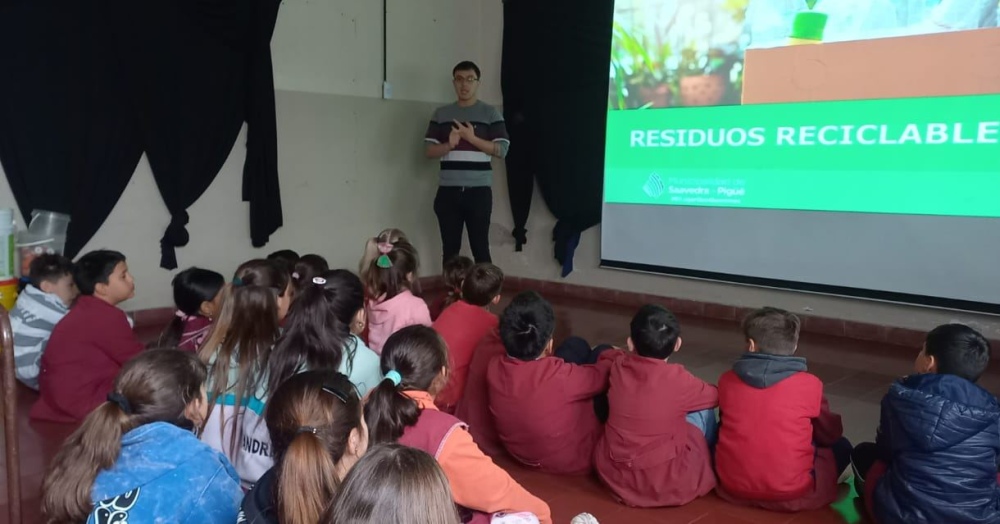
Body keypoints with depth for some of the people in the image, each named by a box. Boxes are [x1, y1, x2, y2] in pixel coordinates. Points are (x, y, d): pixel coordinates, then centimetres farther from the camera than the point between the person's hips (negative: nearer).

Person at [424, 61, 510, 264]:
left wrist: (472, 138, -13)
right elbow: (430, 151, 8)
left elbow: (501, 150, -4)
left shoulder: (490, 113, 3)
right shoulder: (441, 114, 11)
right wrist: (449, 144, -12)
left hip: (479, 191, -2)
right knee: (450, 249, 6)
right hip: (448, 192, 3)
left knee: (480, 248, -2)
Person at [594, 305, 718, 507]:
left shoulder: (618, 368, -7)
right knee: (703, 411, 13)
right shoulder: (678, 379, -16)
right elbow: (716, 397, 6)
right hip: (667, 484, -4)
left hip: (613, 474, 4)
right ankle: (706, 468, 31)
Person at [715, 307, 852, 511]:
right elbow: (831, 434, 7)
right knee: (841, 447, 20)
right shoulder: (809, 384, -10)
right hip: (791, 494, -1)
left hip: (732, 487, 1)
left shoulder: (727, 380, -3)